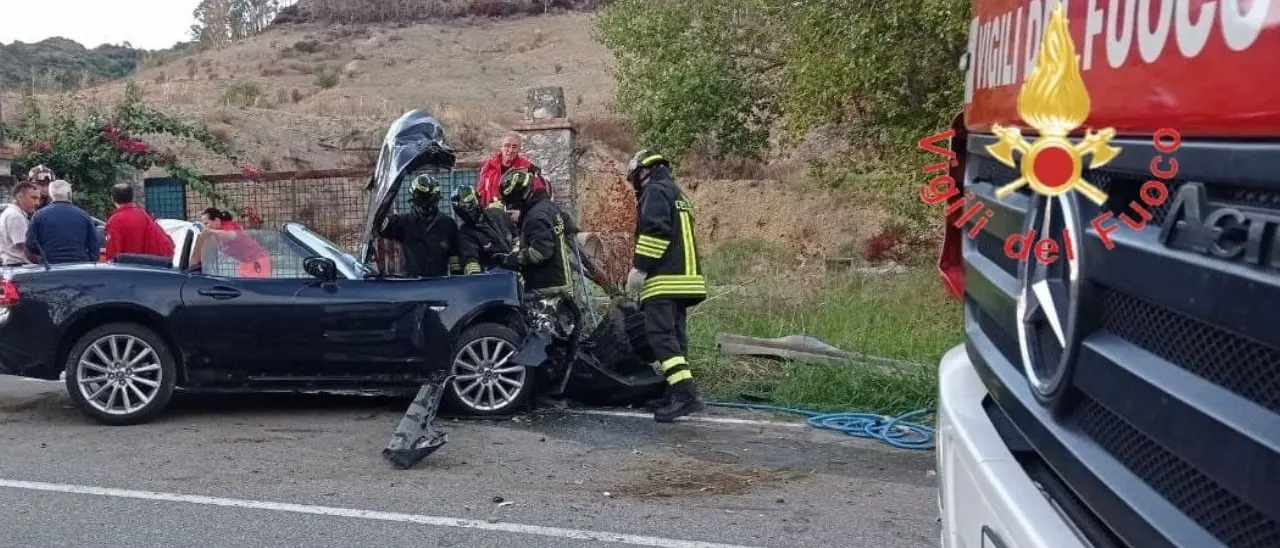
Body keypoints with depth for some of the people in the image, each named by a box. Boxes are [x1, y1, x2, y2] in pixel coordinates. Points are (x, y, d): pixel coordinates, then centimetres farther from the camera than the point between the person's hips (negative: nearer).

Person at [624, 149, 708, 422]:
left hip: (665, 279, -10)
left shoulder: (655, 191, -3)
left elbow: (655, 230, -18)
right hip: (684, 277, 10)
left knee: (661, 335, -16)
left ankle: (685, 393, -27)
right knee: (675, 335, 11)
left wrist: (639, 267, -17)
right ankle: (677, 392, 14)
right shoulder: (676, 193, 28)